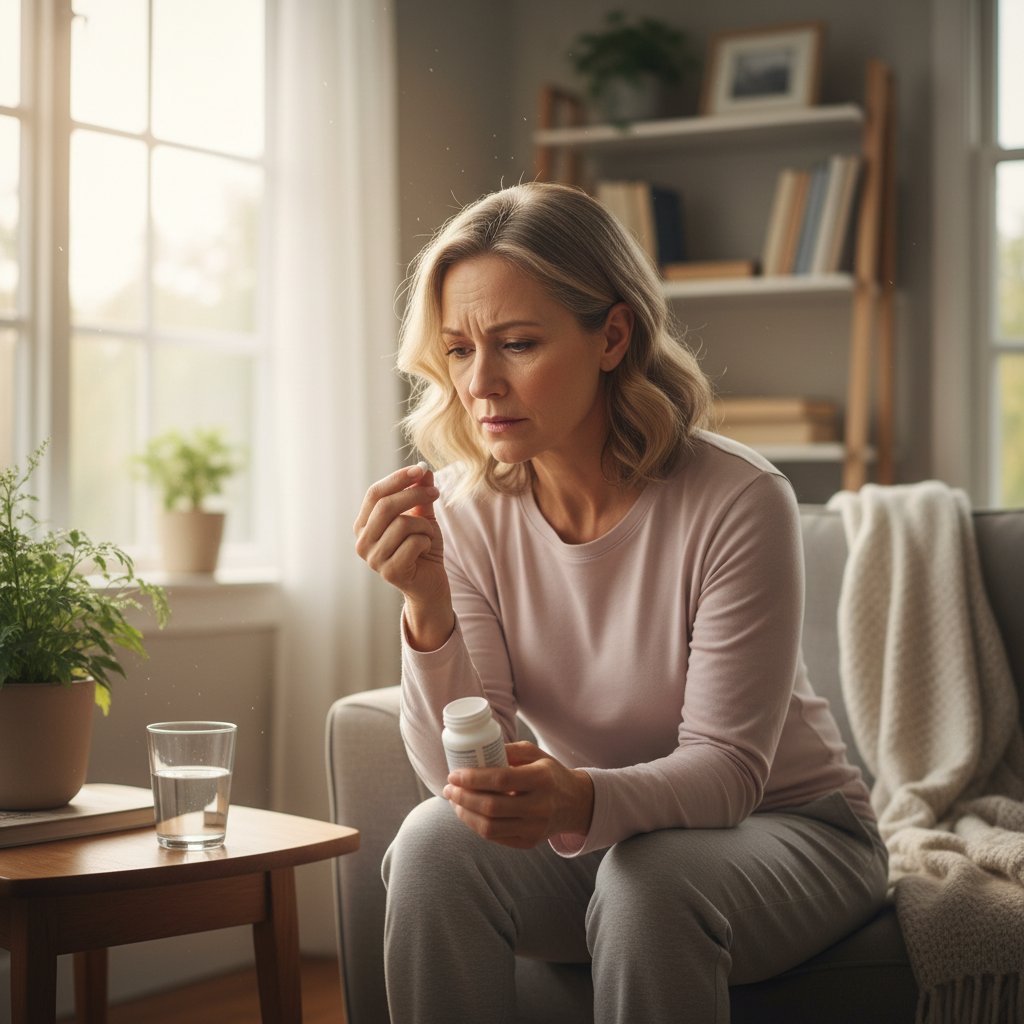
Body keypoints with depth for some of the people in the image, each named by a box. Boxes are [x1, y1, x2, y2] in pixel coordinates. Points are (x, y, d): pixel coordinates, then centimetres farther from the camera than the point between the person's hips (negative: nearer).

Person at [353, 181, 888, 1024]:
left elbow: (727, 769, -22)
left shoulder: (736, 502, -23)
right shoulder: (466, 509, -10)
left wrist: (583, 801, -43)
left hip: (781, 826, -3)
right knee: (436, 844, -25)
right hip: (591, 832, 3)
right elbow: (462, 770, -15)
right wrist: (428, 606, -32)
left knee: (648, 877, -34)